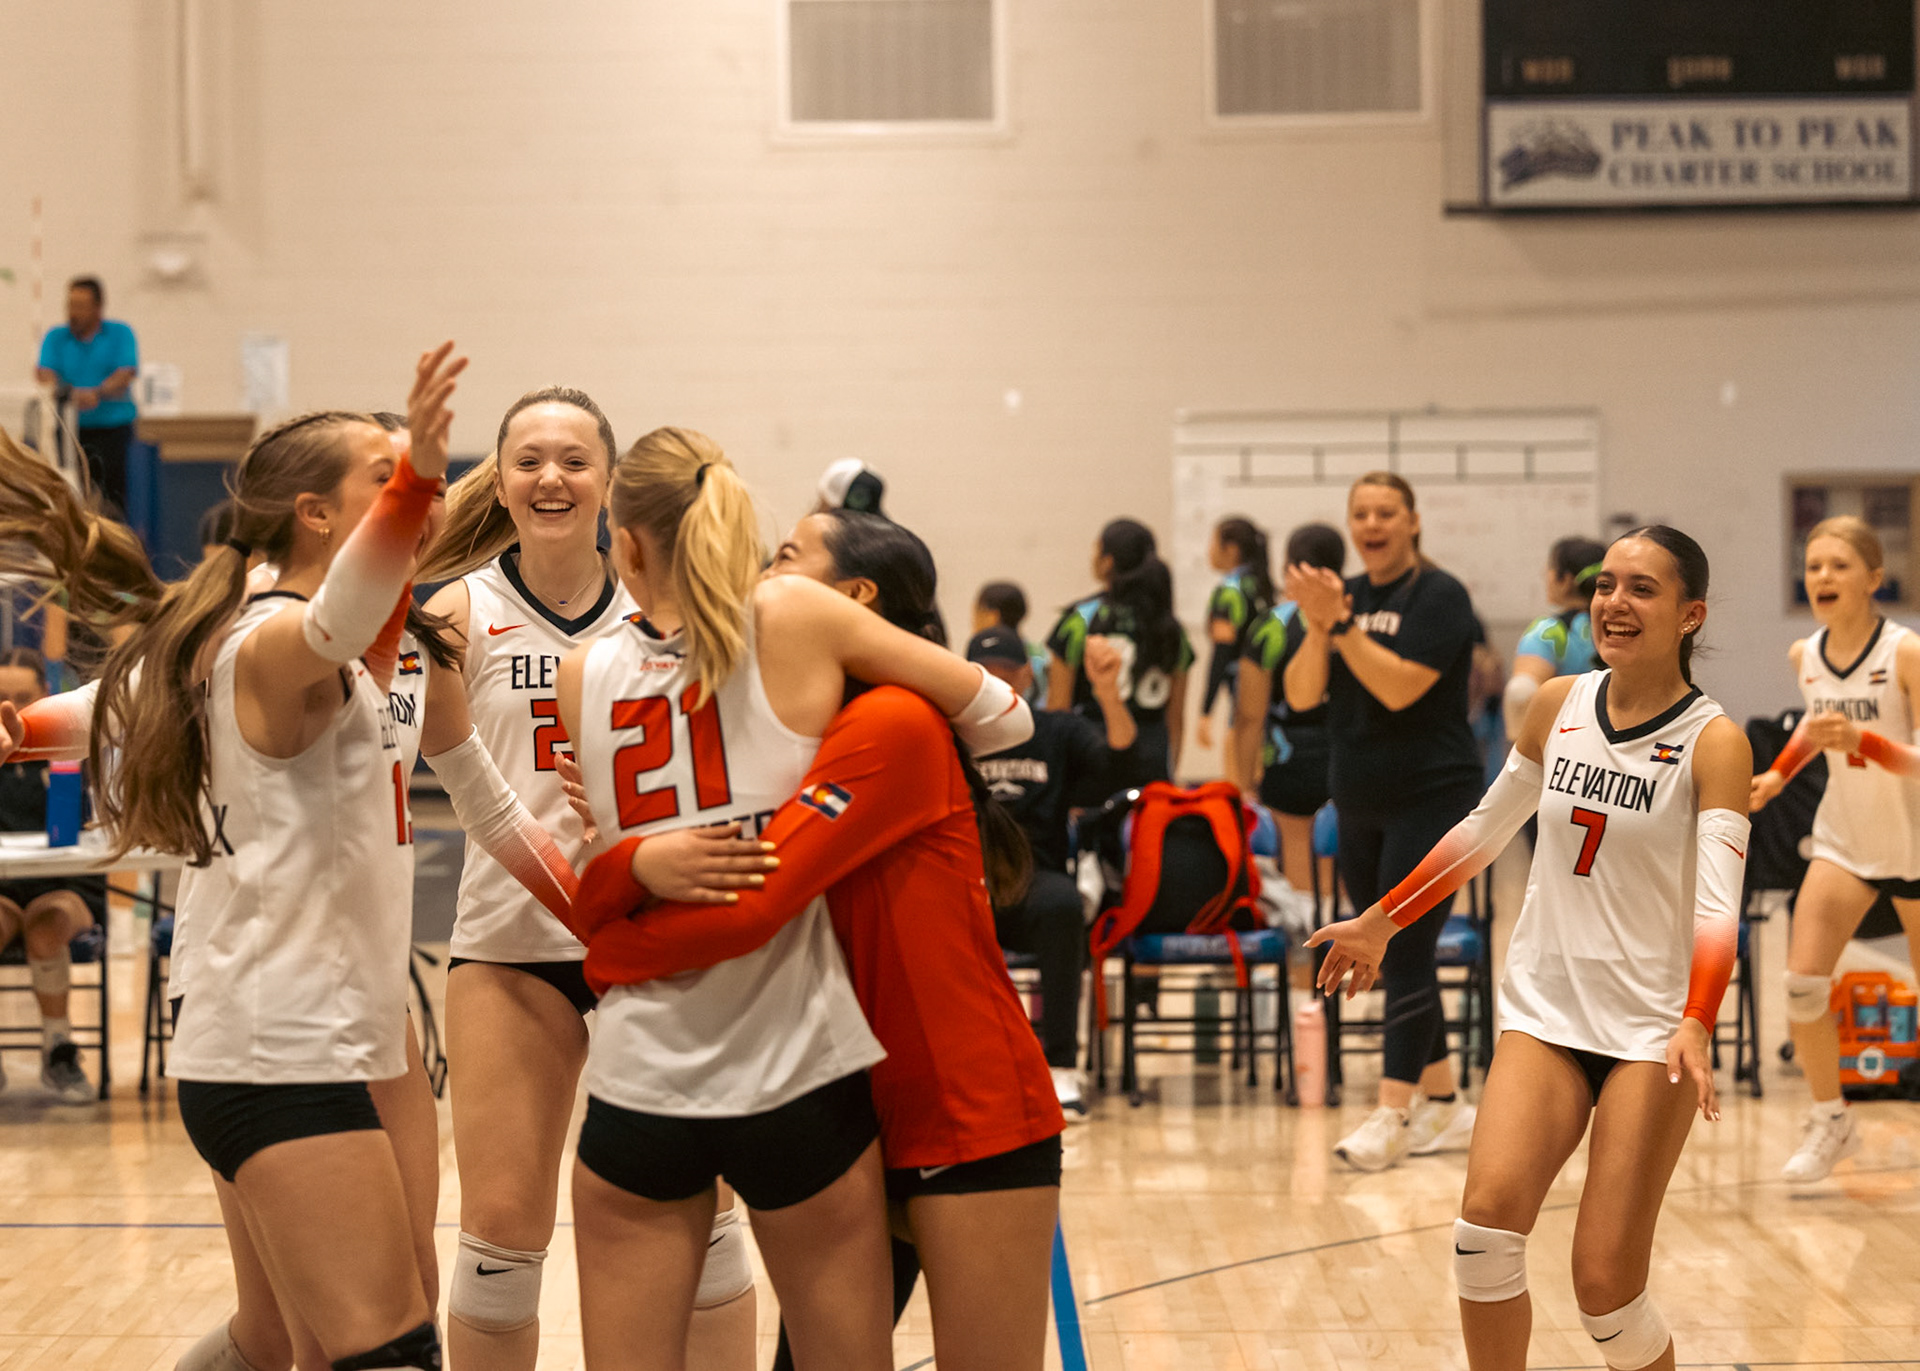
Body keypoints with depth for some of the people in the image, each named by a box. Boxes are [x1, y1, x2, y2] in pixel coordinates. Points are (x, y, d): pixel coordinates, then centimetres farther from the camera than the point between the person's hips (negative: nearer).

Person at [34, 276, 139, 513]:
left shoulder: (120, 334, 7)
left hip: (113, 428, -1)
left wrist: (98, 394, -27)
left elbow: (126, 374, -8)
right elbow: (46, 372, -1)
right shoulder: (56, 337, 13)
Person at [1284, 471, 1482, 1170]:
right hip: (1360, 804, 7)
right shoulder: (1346, 595, 10)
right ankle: (1443, 1105, 19)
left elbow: (1399, 687, -20)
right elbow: (1301, 694, 1)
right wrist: (1319, 626, -14)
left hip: (1431, 798, -7)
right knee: (1397, 957, 10)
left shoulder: (1439, 596, -9)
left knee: (1405, 953, -11)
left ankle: (1392, 1115, -12)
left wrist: (1341, 623, -23)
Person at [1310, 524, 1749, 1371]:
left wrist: (1696, 1026, -36)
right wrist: (1381, 923, 23)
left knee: (1605, 1283, -8)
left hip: (1651, 1028, -4)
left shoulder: (1713, 743, -8)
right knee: (1488, 1216, -18)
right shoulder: (1557, 706, 5)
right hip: (1544, 1007, 4)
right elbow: (1485, 827, 20)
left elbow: (1718, 902, -20)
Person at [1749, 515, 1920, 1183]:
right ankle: (1830, 1122, 6)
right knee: (1802, 981, -11)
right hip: (1845, 841, 4)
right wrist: (1777, 774, 5)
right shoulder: (1806, 656, -5)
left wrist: (1862, 740, -42)